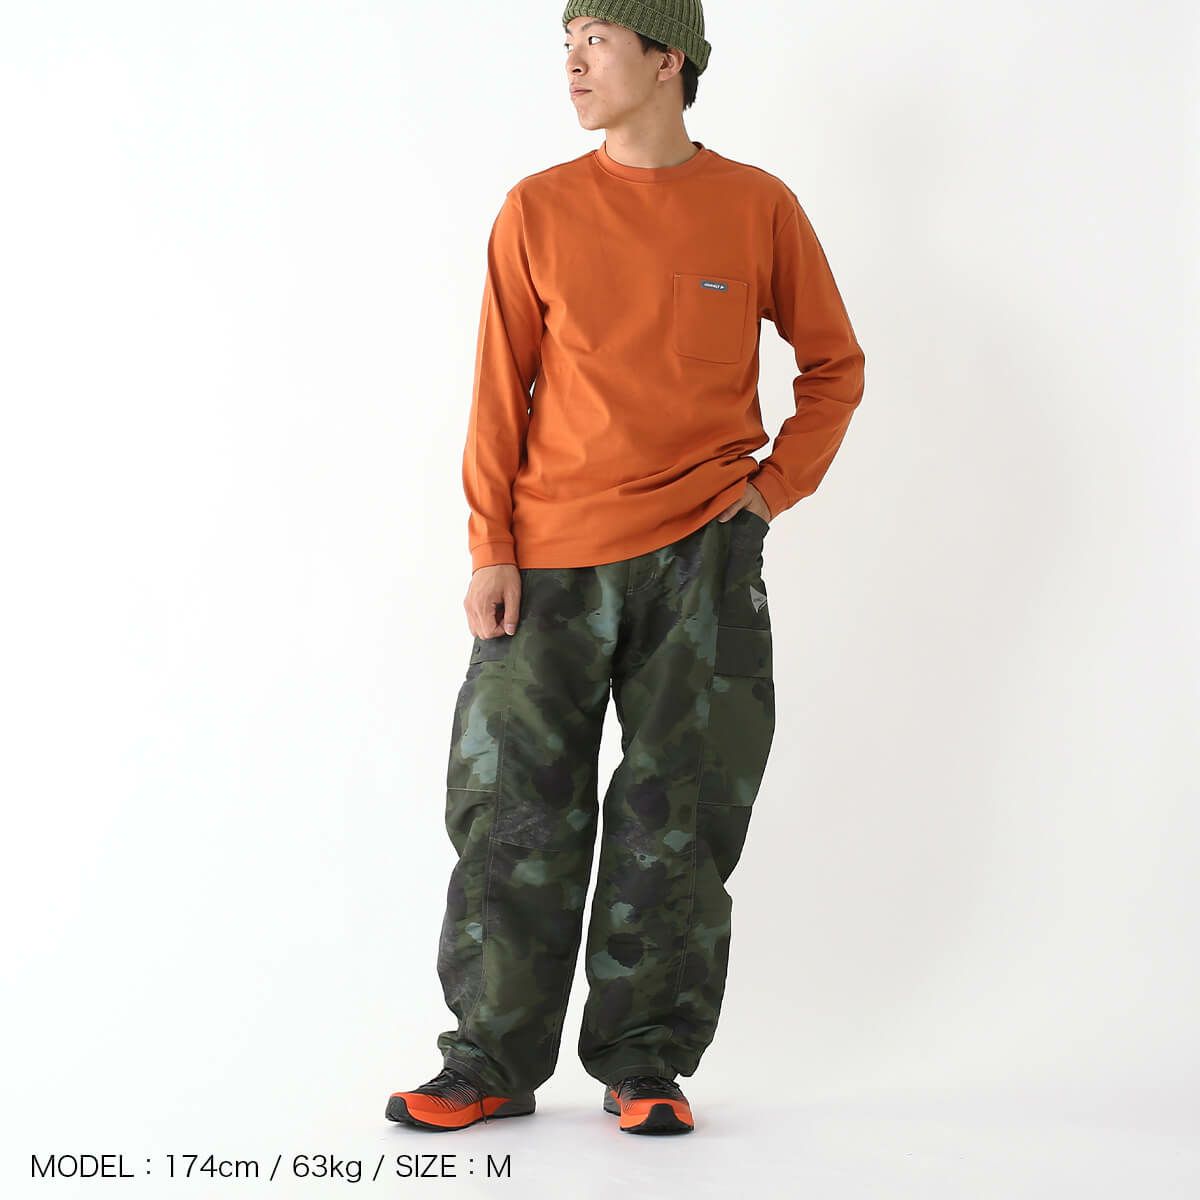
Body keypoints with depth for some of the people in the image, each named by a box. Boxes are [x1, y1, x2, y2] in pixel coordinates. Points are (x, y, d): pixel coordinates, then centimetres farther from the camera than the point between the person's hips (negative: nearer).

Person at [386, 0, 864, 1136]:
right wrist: (491, 550, -3)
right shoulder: (538, 210, 5)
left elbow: (834, 364, 13)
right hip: (553, 560, 1)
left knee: (677, 817, 2)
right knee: (513, 807, 0)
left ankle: (645, 1062, 13)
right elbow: (499, 389, 4)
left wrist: (777, 485, 1)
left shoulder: (757, 206, 4)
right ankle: (493, 1062, 10)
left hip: (703, 553, 0)